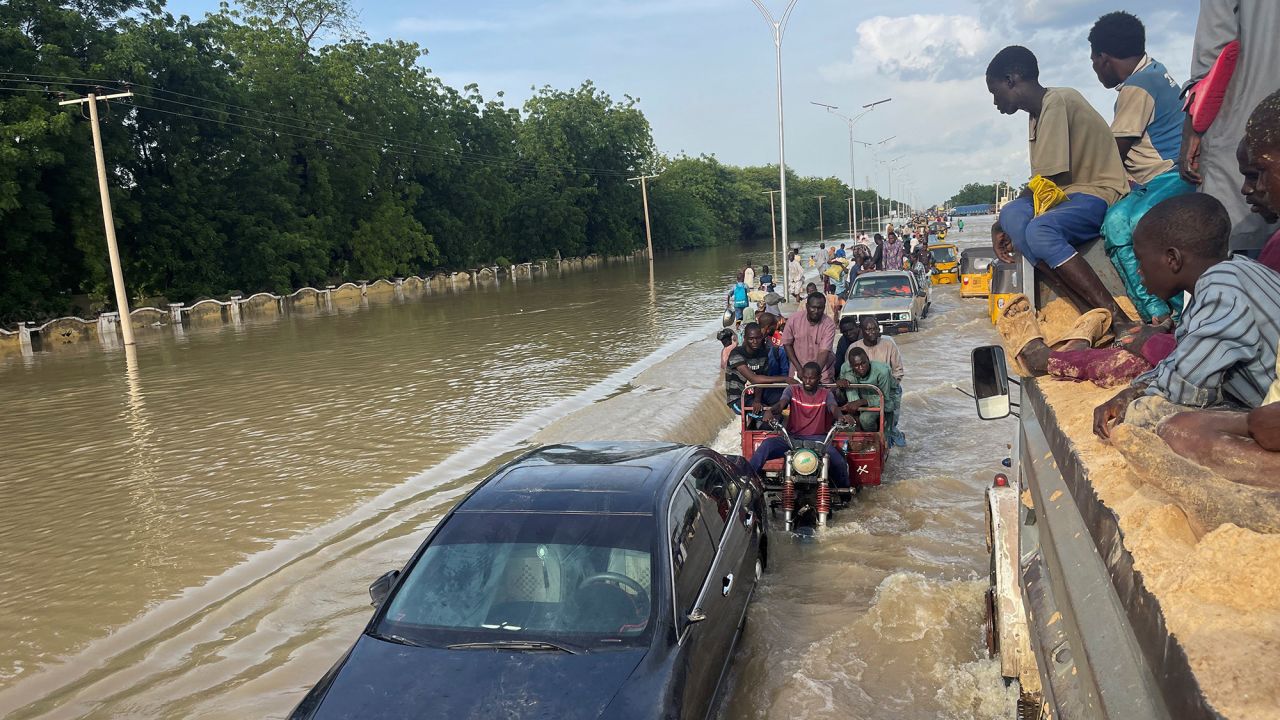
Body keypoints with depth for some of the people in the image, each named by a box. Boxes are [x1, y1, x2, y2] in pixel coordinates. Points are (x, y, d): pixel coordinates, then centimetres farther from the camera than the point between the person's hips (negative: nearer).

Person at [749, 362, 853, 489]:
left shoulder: (826, 394, 6)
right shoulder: (792, 390, 6)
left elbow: (834, 408, -14)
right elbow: (781, 403, -14)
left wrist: (841, 416, -41)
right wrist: (770, 411, -39)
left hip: (817, 439, -1)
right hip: (792, 437, 1)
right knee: (767, 444, -27)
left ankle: (844, 488, -1)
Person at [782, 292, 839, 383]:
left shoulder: (829, 324, -17)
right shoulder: (794, 319, -12)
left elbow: (824, 352, -24)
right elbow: (787, 344, -3)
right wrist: (799, 368, -10)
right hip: (798, 366, 1)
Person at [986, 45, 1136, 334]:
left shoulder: (1057, 102, -12)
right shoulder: (1038, 113, 18)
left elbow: (1050, 181, -16)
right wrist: (1006, 225, 7)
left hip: (1101, 193, -9)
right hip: (1071, 194, 9)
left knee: (1039, 230, -34)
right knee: (1011, 215, -18)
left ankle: (1118, 321, -34)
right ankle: (1087, 310, -29)